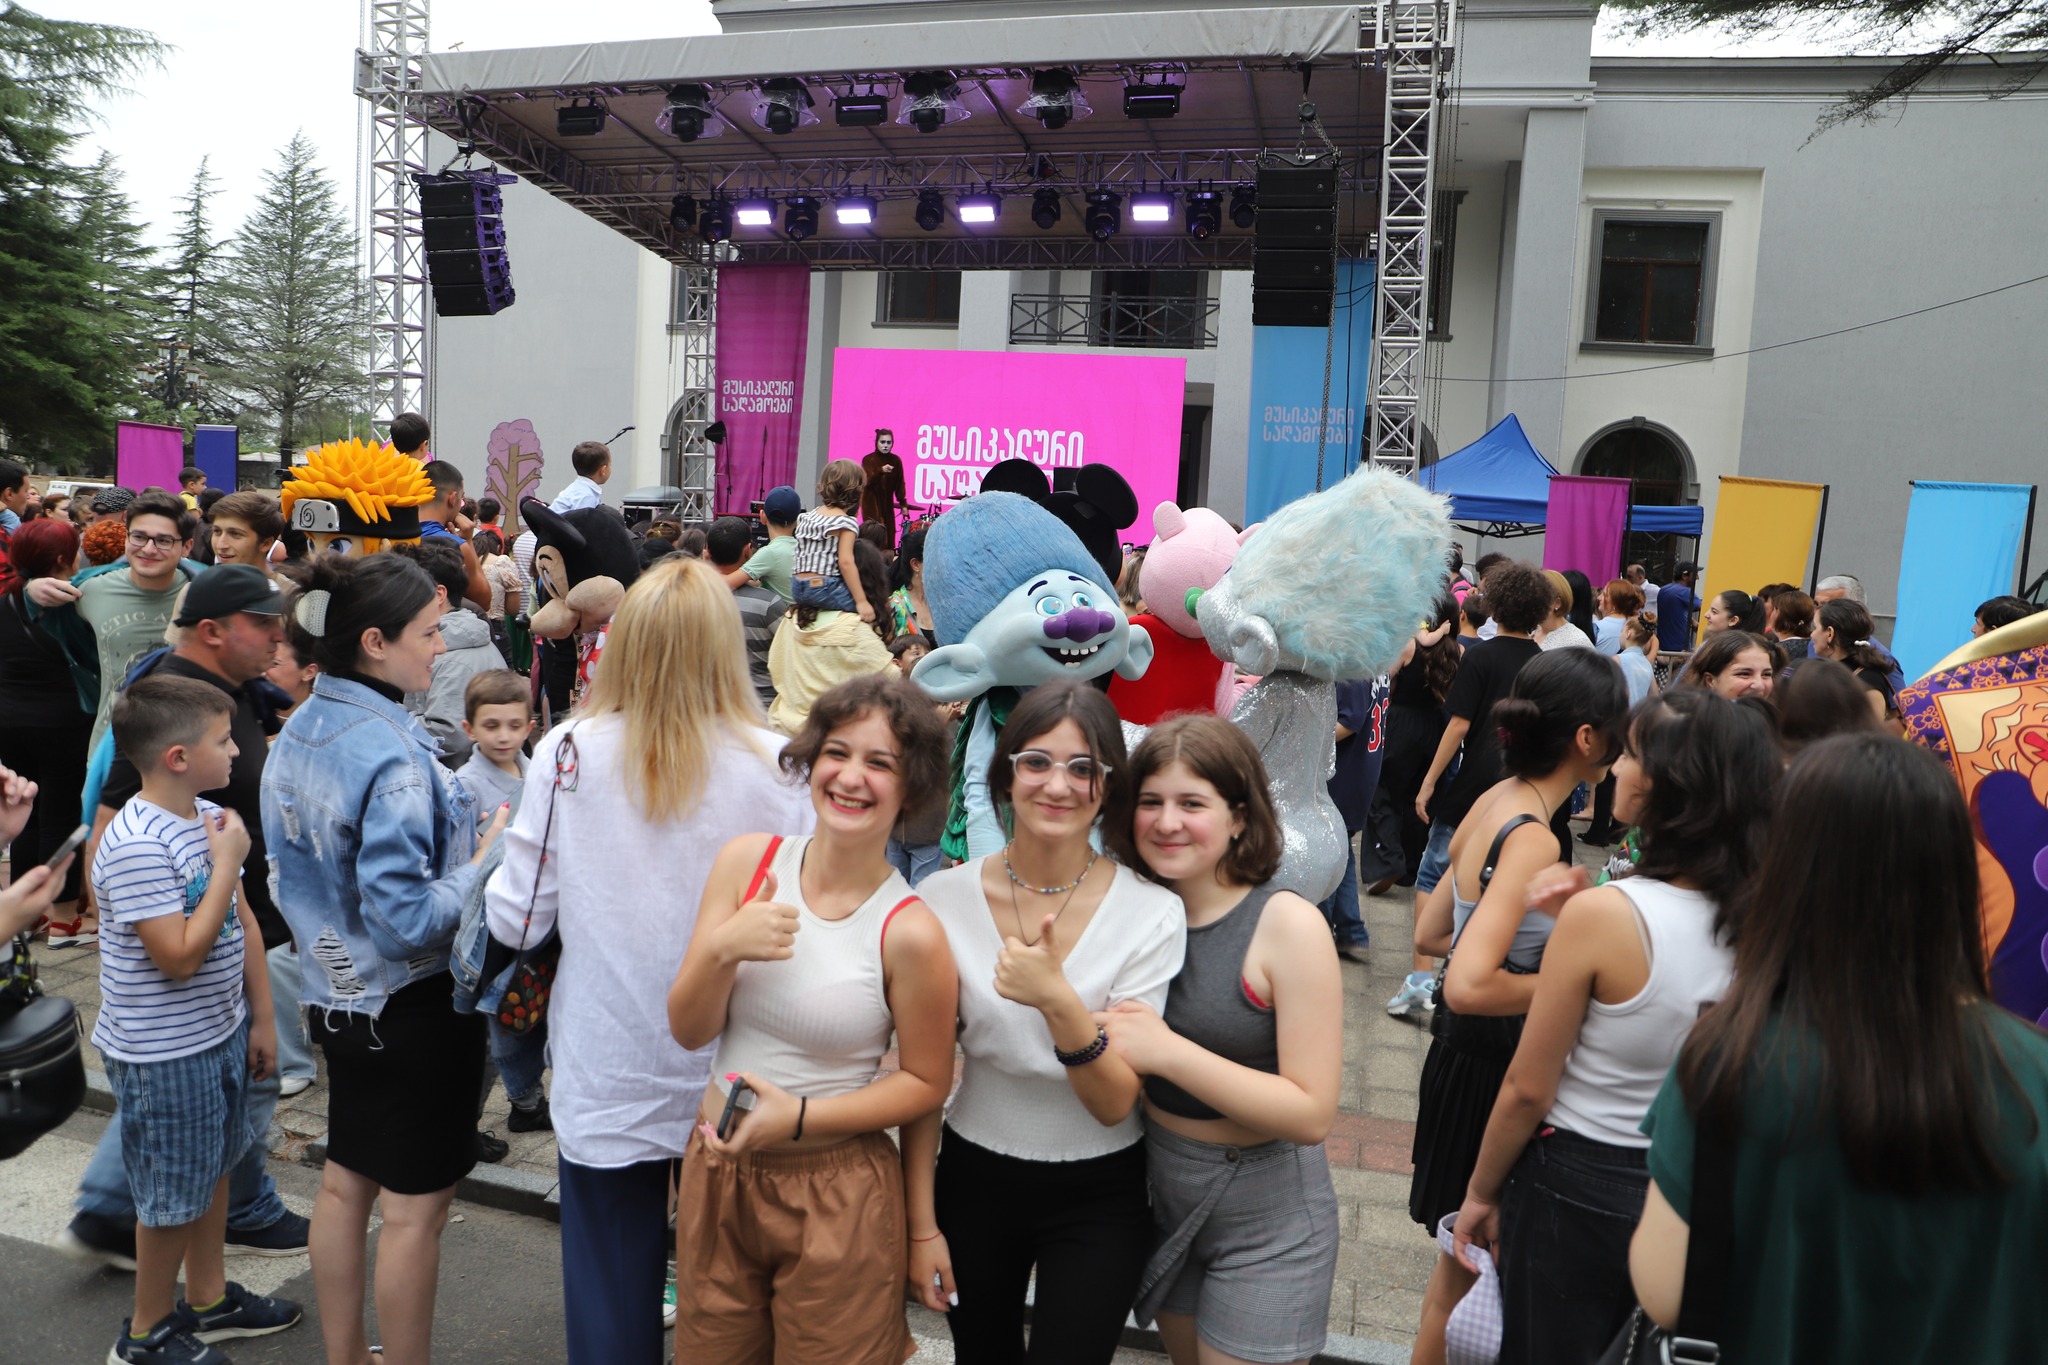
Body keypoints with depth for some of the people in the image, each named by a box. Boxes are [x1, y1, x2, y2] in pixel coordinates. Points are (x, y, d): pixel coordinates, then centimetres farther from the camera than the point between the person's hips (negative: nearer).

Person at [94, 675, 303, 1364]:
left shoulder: (209, 817, -1)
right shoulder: (137, 847, -26)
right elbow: (179, 957, -27)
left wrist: (261, 1016, 11)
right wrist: (227, 863, -23)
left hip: (221, 1032, 8)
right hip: (164, 1054, -8)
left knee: (214, 1166, 23)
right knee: (175, 1195, 9)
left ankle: (208, 1297, 42)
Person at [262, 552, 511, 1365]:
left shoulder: (298, 733, 2)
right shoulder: (392, 755, -26)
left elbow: (300, 867, 12)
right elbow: (407, 921, -27)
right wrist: (484, 864, -14)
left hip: (337, 989, 9)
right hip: (414, 1003, -9)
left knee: (345, 1182, 21)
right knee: (414, 1207, 6)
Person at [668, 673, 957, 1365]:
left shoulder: (910, 932, -19)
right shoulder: (747, 860, -7)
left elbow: (926, 1083, -8)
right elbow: (688, 1030, -4)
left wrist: (800, 1117, -18)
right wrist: (723, 950, -23)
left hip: (836, 1197, -4)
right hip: (717, 1172, 4)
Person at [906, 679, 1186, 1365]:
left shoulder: (1151, 913, -16)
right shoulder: (945, 898, -12)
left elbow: (1116, 1105, -17)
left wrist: (1059, 1001, -34)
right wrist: (921, 1224, 0)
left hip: (1098, 1197, -2)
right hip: (973, 1179, 2)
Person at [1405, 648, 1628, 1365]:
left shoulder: (1493, 802, 1)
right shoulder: (1534, 839, -24)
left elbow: (1430, 933, 9)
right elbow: (1469, 985, -33)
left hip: (1469, 1053, 9)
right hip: (1492, 1063, -9)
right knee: (1470, 1264, 12)